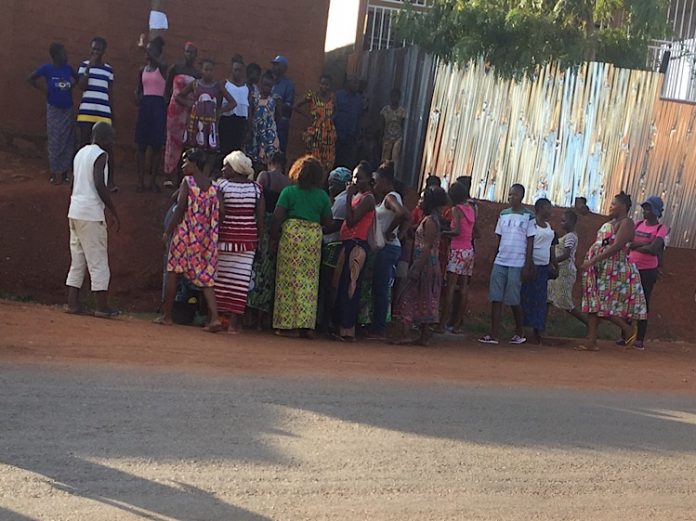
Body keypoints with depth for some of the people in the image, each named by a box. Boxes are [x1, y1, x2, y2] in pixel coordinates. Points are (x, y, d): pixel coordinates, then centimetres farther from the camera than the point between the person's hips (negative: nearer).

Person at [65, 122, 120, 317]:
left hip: (74, 212, 8)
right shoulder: (100, 155, -9)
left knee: (77, 260, 12)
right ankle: (102, 306, -3)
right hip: (91, 214, -8)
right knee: (98, 260, -4)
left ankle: (73, 303, 11)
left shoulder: (80, 153, 16)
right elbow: (99, 185, -19)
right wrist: (113, 212, -12)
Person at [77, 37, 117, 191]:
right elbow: (82, 86, -8)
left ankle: (112, 180, 0)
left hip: (104, 112, 0)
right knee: (85, 145, 4)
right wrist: (89, 67, -14)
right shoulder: (84, 65, 5)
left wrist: (113, 115, 11)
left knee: (107, 146, -3)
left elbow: (111, 94, 12)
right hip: (86, 111, 0)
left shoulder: (108, 69, 9)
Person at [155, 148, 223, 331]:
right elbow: (221, 212, 1)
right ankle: (214, 317, -12)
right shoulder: (213, 186, 8)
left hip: (185, 234, -4)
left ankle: (167, 316, 12)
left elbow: (181, 208, -14)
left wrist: (168, 231, -9)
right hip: (207, 239, 4)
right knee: (206, 278, 4)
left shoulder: (187, 182, -6)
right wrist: (212, 229, 13)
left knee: (173, 272, 8)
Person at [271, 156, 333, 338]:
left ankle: (288, 324, 0)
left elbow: (277, 217, -4)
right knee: (310, 281, 5)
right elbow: (327, 221, 10)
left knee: (289, 279, 1)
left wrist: (274, 238, 2)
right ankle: (306, 325, 4)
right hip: (314, 236, 2)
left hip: (292, 233, -2)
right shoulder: (322, 196, 8)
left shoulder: (289, 191, 1)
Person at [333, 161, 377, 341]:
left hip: (357, 245, -9)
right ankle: (341, 327, 12)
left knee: (349, 287, -10)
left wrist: (348, 197, -13)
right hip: (349, 244, 9)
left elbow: (351, 221, -16)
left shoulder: (367, 198, -7)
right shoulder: (357, 196, 18)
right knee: (342, 286, 9)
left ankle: (347, 329, -9)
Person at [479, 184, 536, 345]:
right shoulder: (503, 214, 11)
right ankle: (494, 335, 0)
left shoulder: (528, 216, -2)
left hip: (517, 264, -4)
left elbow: (530, 242, -2)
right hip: (499, 262, 4)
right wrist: (495, 258, 10)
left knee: (513, 300, -1)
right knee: (495, 298, -1)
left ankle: (520, 332, 18)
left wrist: (527, 265, -7)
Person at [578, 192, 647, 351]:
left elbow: (616, 246, -22)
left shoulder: (626, 223, -11)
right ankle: (591, 341, 6)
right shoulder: (611, 223, 17)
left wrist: (593, 260, -25)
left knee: (604, 306, -7)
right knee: (594, 304, 5)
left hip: (614, 270, -9)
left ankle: (629, 328, 12)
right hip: (599, 269, 9)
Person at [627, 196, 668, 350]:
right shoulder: (638, 225, 10)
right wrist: (645, 245, -15)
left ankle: (640, 339, 0)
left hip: (648, 271, -5)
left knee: (643, 303, -2)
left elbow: (653, 249, -20)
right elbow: (628, 243, -3)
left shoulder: (661, 229, -6)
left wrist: (635, 246, -11)